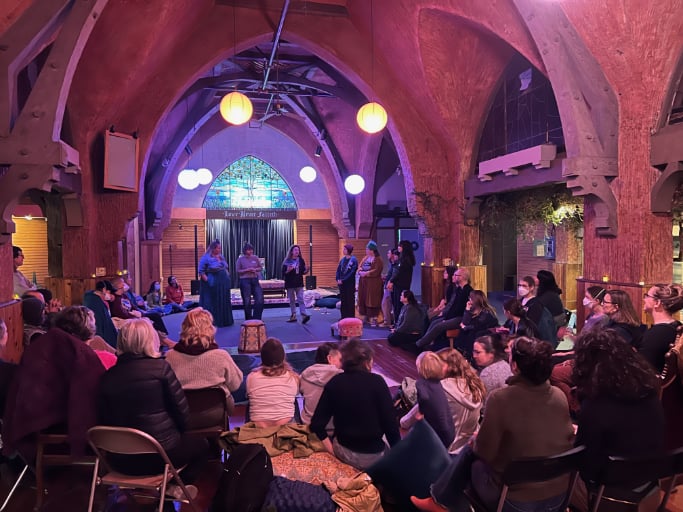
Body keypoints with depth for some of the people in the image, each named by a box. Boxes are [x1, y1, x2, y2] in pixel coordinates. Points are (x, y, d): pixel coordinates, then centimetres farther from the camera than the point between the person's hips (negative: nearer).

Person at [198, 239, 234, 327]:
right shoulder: (206, 258, -10)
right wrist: (207, 280, -19)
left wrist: (227, 276, 9)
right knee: (213, 303, -1)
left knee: (224, 302, 12)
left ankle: (225, 321, 24)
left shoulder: (221, 256, 11)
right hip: (212, 285, -7)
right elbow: (201, 271, -12)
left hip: (223, 283, 7)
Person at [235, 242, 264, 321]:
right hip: (245, 281, -3)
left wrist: (255, 269, -8)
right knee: (247, 301, 3)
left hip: (255, 280, 3)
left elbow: (261, 268, 12)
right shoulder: (240, 259, -1)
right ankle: (249, 320, 15)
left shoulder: (255, 258, 7)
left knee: (260, 299, -5)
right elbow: (238, 271, -2)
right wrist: (247, 270, -14)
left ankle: (256, 319, 7)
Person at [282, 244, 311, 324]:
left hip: (299, 283, 1)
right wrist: (288, 271, -23)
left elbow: (303, 271, 7)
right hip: (290, 284, -1)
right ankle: (293, 316, 15)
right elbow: (283, 273, -3)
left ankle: (304, 315, -15)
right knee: (292, 300, 8)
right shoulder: (287, 261, -3)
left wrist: (305, 271, -15)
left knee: (300, 299, -7)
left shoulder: (301, 260, 4)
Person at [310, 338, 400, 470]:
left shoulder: (334, 382, -6)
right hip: (373, 456, -4)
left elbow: (317, 424, -7)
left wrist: (332, 450, 4)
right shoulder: (377, 381, -15)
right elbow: (390, 422, -15)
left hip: (343, 452, 4)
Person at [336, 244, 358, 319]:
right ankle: (344, 316, 18)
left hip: (350, 283, -6)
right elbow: (338, 270, 8)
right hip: (342, 282, 6)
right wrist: (338, 279, -6)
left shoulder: (353, 260, -9)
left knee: (350, 300, 1)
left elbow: (352, 272, -16)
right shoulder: (342, 259, 9)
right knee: (343, 300, 10)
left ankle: (350, 317, 9)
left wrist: (343, 280, -16)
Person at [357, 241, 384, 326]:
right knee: (363, 299, 8)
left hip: (373, 283, -7)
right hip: (363, 282, 7)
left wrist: (366, 273, -17)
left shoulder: (378, 259, -7)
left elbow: (376, 271, -17)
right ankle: (366, 317, 18)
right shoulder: (365, 258, 16)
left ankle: (373, 318, -3)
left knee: (372, 300, -7)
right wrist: (361, 271, -11)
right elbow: (359, 267, 11)